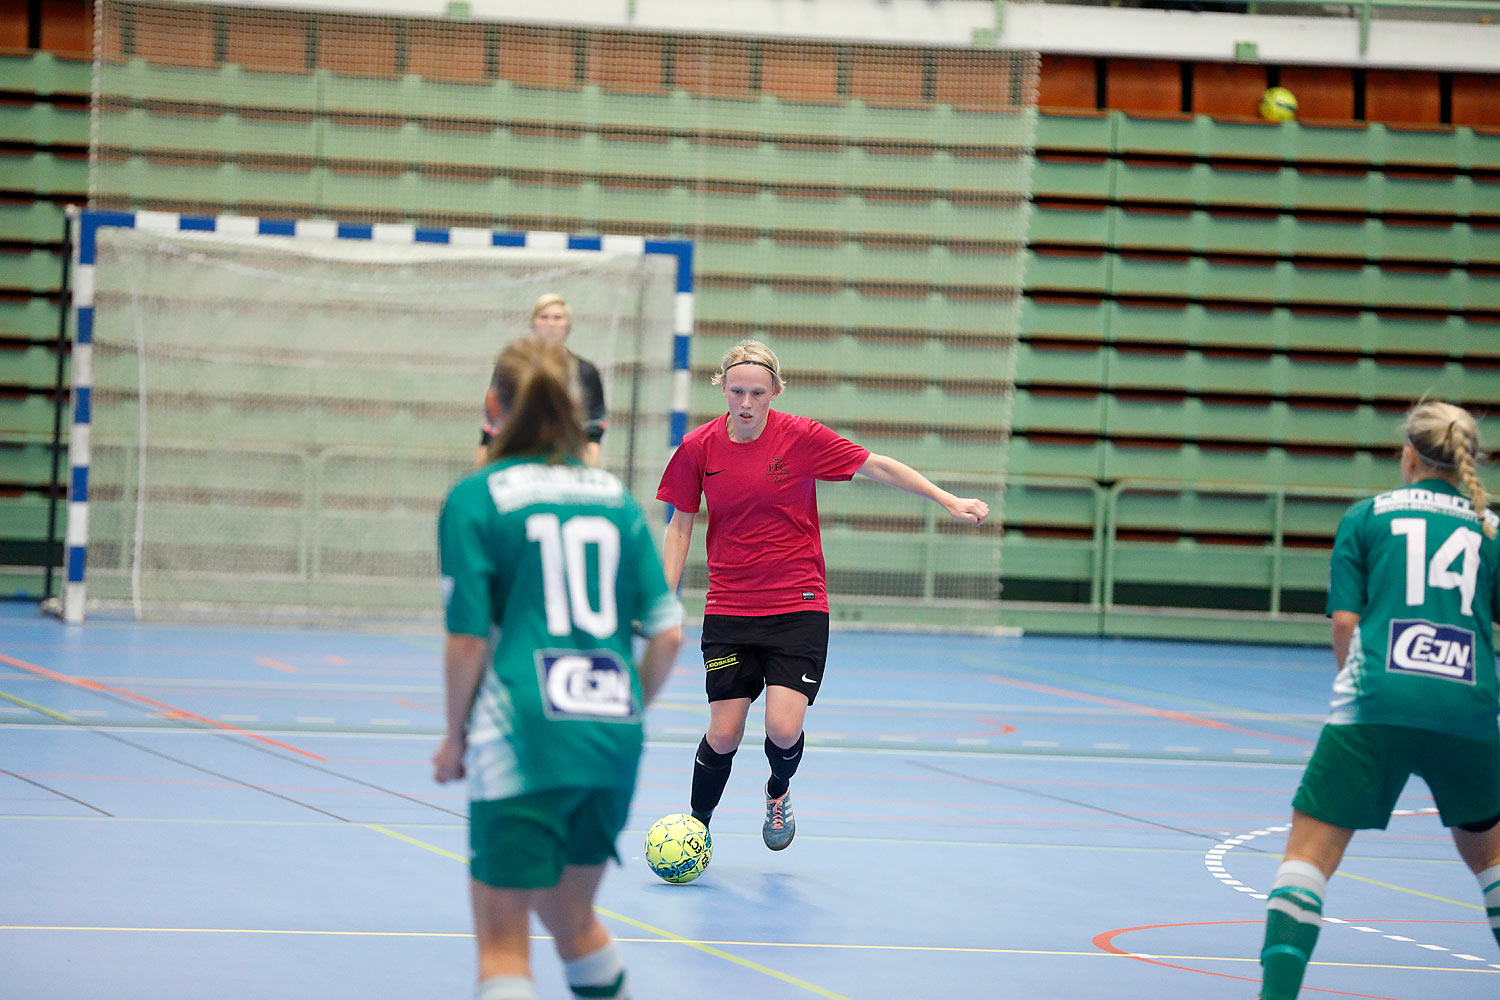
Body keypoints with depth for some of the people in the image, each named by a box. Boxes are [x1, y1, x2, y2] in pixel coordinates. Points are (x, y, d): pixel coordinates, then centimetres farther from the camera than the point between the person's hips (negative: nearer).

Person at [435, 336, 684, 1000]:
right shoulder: (614, 496, 10)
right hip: (614, 737, 5)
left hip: (525, 740, -5)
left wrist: (456, 738, 6)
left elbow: (468, 640, -7)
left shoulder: (474, 498, -2)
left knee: (502, 944, -4)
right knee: (573, 918, 24)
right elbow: (667, 633, 6)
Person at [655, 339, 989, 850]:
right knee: (724, 733, -4)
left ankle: (779, 791, 21)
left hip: (798, 606, -1)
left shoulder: (801, 437, -8)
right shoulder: (699, 448, -3)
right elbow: (680, 526, 6)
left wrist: (948, 500, -8)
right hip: (729, 610, 1)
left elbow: (878, 467, -2)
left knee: (784, 729, -14)